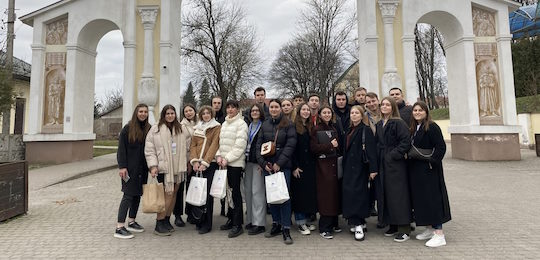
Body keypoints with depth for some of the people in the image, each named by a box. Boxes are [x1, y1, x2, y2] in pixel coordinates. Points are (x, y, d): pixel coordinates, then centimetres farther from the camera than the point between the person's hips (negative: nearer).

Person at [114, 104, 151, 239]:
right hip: (130, 167, -5)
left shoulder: (149, 129, 7)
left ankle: (132, 222, 25)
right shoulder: (128, 128, -5)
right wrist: (122, 166, -14)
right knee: (128, 195, -6)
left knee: (138, 194, 11)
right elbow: (121, 149, -8)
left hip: (142, 168, 5)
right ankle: (119, 227, 0)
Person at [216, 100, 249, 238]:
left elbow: (240, 145, -12)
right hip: (224, 163, 7)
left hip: (236, 163, -6)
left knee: (236, 192, -5)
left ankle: (238, 224, 2)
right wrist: (219, 155, 2)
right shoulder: (224, 124, 18)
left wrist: (227, 158, -14)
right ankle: (232, 219, 22)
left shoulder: (241, 124, -5)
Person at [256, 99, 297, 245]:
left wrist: (278, 163, -12)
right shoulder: (265, 125, 11)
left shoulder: (288, 124, 0)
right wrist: (264, 163, -4)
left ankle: (286, 229, 4)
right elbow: (259, 145, 9)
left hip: (283, 166, -4)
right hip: (267, 166, 4)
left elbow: (290, 145, -8)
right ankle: (276, 224, 22)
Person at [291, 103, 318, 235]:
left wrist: (313, 163, 4)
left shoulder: (311, 127, 13)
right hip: (298, 165, -6)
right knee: (299, 193, 0)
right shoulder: (294, 127, -5)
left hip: (310, 165, 6)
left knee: (310, 192, 8)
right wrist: (295, 166, -14)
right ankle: (300, 222, 11)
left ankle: (305, 220, 21)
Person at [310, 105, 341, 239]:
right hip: (323, 165, -5)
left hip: (334, 164, 5)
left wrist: (336, 145, 1)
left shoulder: (334, 129, 16)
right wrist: (330, 145, -12)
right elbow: (313, 148, -10)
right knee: (326, 194, -5)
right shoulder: (316, 129, -1)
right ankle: (324, 228, 4)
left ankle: (333, 223, 20)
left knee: (335, 193, 6)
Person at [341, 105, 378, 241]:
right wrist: (344, 167, 14)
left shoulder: (366, 130, -7)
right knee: (348, 192, 7)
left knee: (356, 192, -10)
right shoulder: (350, 130, 16)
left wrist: (373, 169, -20)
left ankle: (358, 224, -2)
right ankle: (359, 222, 20)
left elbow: (371, 150, -14)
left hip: (360, 167, -8)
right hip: (349, 166, 8)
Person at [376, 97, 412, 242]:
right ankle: (393, 226, 22)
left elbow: (406, 142, -15)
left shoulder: (398, 123, -8)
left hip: (395, 164, -7)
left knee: (398, 194, -5)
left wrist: (394, 154, -17)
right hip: (382, 164, 8)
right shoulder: (379, 125, 14)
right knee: (386, 194, 10)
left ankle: (405, 229, 5)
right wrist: (378, 157, 8)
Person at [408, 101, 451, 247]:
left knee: (432, 198, -5)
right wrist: (409, 157, 8)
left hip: (429, 169, -8)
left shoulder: (432, 127, -11)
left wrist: (432, 162, -19)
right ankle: (429, 230, 25)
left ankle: (439, 235, 2)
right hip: (415, 170, 8)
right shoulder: (413, 128, 13)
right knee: (420, 198, 12)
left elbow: (441, 147, -17)